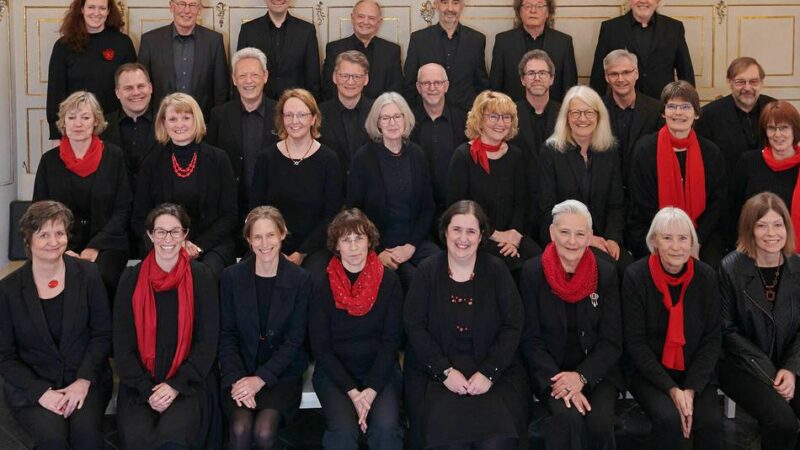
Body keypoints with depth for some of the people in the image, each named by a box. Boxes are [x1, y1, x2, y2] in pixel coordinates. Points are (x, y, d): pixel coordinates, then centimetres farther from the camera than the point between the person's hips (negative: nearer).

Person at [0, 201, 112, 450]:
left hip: (86, 379, 1)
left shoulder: (87, 274, 1)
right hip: (31, 384, -1)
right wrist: (41, 392, -12)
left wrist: (83, 381, -11)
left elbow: (102, 334, 2)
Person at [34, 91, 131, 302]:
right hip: (62, 248, 1)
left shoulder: (114, 156, 5)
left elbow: (123, 210, 3)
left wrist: (95, 247, -9)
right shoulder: (49, 160, 9)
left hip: (106, 246, -1)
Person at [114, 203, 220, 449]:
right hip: (140, 383, 1)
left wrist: (176, 386, -10)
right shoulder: (131, 278, 3)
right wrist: (148, 390, -8)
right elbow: (122, 344, 3)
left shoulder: (202, 278, 0)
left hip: (189, 382, -1)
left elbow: (208, 341, 0)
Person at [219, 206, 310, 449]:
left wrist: (261, 379, -13)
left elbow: (294, 339, -4)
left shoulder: (300, 279, -3)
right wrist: (237, 379, -13)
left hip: (282, 373, -1)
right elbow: (226, 335, 2)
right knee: (240, 429, -26)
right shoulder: (232, 276, 1)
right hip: (240, 370, 1)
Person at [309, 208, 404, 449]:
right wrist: (352, 392, -15)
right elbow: (320, 346, -4)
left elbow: (391, 340, -3)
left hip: (380, 371, 1)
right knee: (343, 429, -26)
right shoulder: (322, 286, -3)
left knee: (386, 427, -25)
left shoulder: (389, 280, -1)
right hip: (335, 373, 0)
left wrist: (371, 390, -15)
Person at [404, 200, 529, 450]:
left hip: (492, 370, 1)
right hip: (437, 371, 0)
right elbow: (414, 327, -2)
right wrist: (445, 371, -13)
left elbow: (512, 327, -1)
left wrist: (488, 373, -13)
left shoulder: (497, 270, 3)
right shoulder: (427, 272, 2)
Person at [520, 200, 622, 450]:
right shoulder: (533, 272, -3)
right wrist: (558, 380, -18)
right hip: (550, 371, -1)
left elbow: (612, 341, 0)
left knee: (600, 423, -26)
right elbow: (530, 340, -3)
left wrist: (581, 376, -16)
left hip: (596, 371, 2)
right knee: (569, 418, -30)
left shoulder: (606, 273, 1)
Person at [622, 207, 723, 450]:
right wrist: (671, 389, -16)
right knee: (669, 419, -27)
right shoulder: (635, 276, -11)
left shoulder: (706, 277, -3)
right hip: (649, 372, -2)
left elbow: (712, 338, 1)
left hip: (695, 372, 2)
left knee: (711, 423, -22)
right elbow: (635, 341, -9)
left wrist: (691, 389, -11)